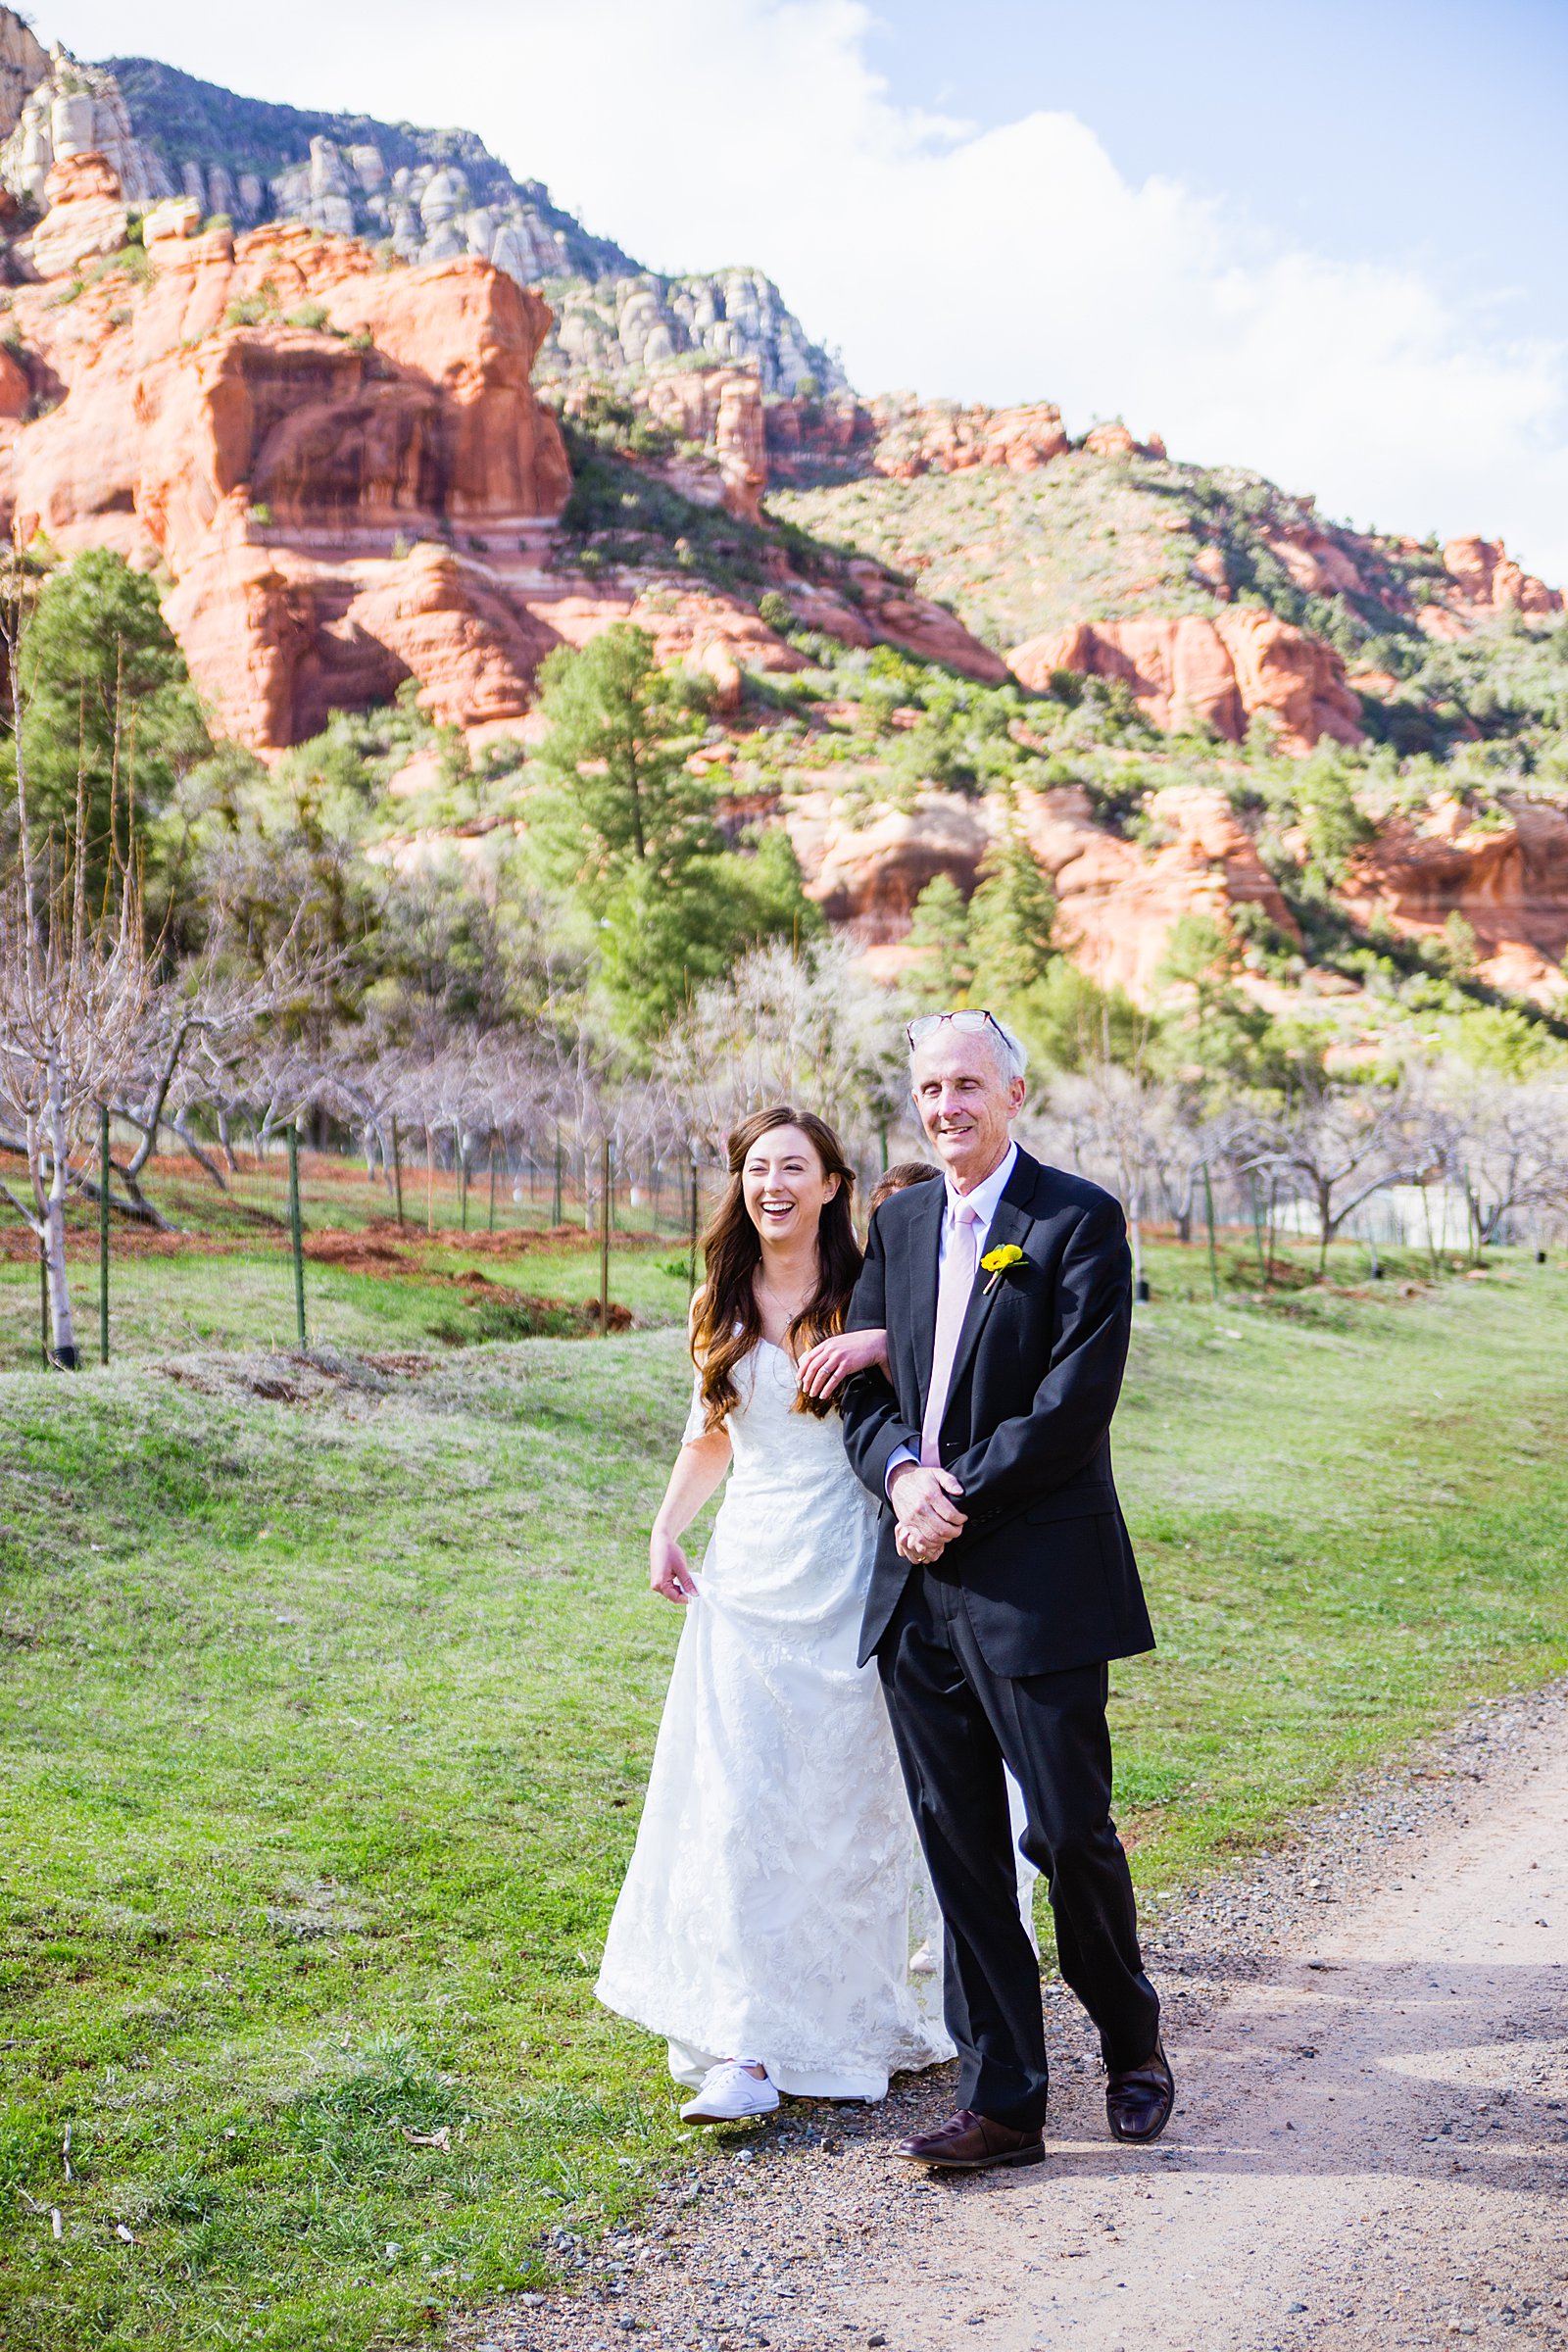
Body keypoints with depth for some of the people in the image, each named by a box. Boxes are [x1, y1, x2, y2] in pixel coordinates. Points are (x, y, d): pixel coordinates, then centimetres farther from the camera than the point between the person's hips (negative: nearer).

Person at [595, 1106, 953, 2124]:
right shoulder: (723, 1303, 10)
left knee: (846, 1801, 4)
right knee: (737, 1802, -3)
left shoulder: (870, 1292, -3)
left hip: (847, 1573, -3)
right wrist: (665, 1531, 9)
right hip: (748, 1573, 3)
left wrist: (884, 1345, -26)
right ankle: (745, 2049, 5)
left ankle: (857, 2019, 20)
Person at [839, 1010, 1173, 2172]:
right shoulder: (900, 1222, 13)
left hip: (1035, 1584, -6)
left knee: (1071, 1831, 2)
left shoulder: (1080, 1221, -7)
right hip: (919, 1588, 6)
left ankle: (1133, 2041, 30)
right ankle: (1002, 2100, 17)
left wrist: (957, 1502, -13)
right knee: (959, 1845, 7)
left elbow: (1073, 1408, -14)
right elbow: (866, 1381, 12)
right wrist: (901, 1473, -8)